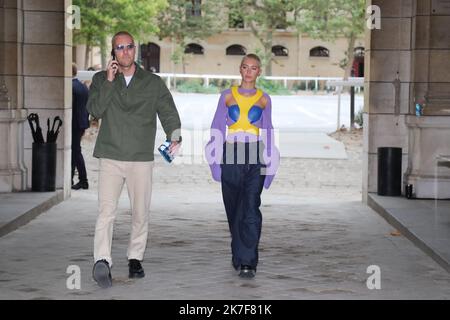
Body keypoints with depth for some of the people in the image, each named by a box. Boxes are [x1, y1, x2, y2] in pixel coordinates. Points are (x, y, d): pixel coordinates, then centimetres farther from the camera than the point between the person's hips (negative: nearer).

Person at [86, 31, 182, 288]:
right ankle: (102, 262, -24)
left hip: (142, 159, 1)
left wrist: (175, 136, -16)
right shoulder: (101, 80, 10)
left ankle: (135, 258, 21)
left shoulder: (154, 83, 10)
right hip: (111, 158, -1)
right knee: (107, 211, -15)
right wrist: (109, 82, -10)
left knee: (141, 214, 6)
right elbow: (95, 110, -3)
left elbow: (168, 112, 3)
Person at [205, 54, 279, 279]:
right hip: (231, 158, 1)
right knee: (234, 211, 7)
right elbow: (217, 130, 7)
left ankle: (247, 262, -13)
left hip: (255, 159, -1)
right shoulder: (227, 96, 8)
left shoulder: (264, 99, 9)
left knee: (251, 209, -13)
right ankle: (240, 257, 21)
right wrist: (215, 162, 0)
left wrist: (270, 167, 8)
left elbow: (268, 133, 12)